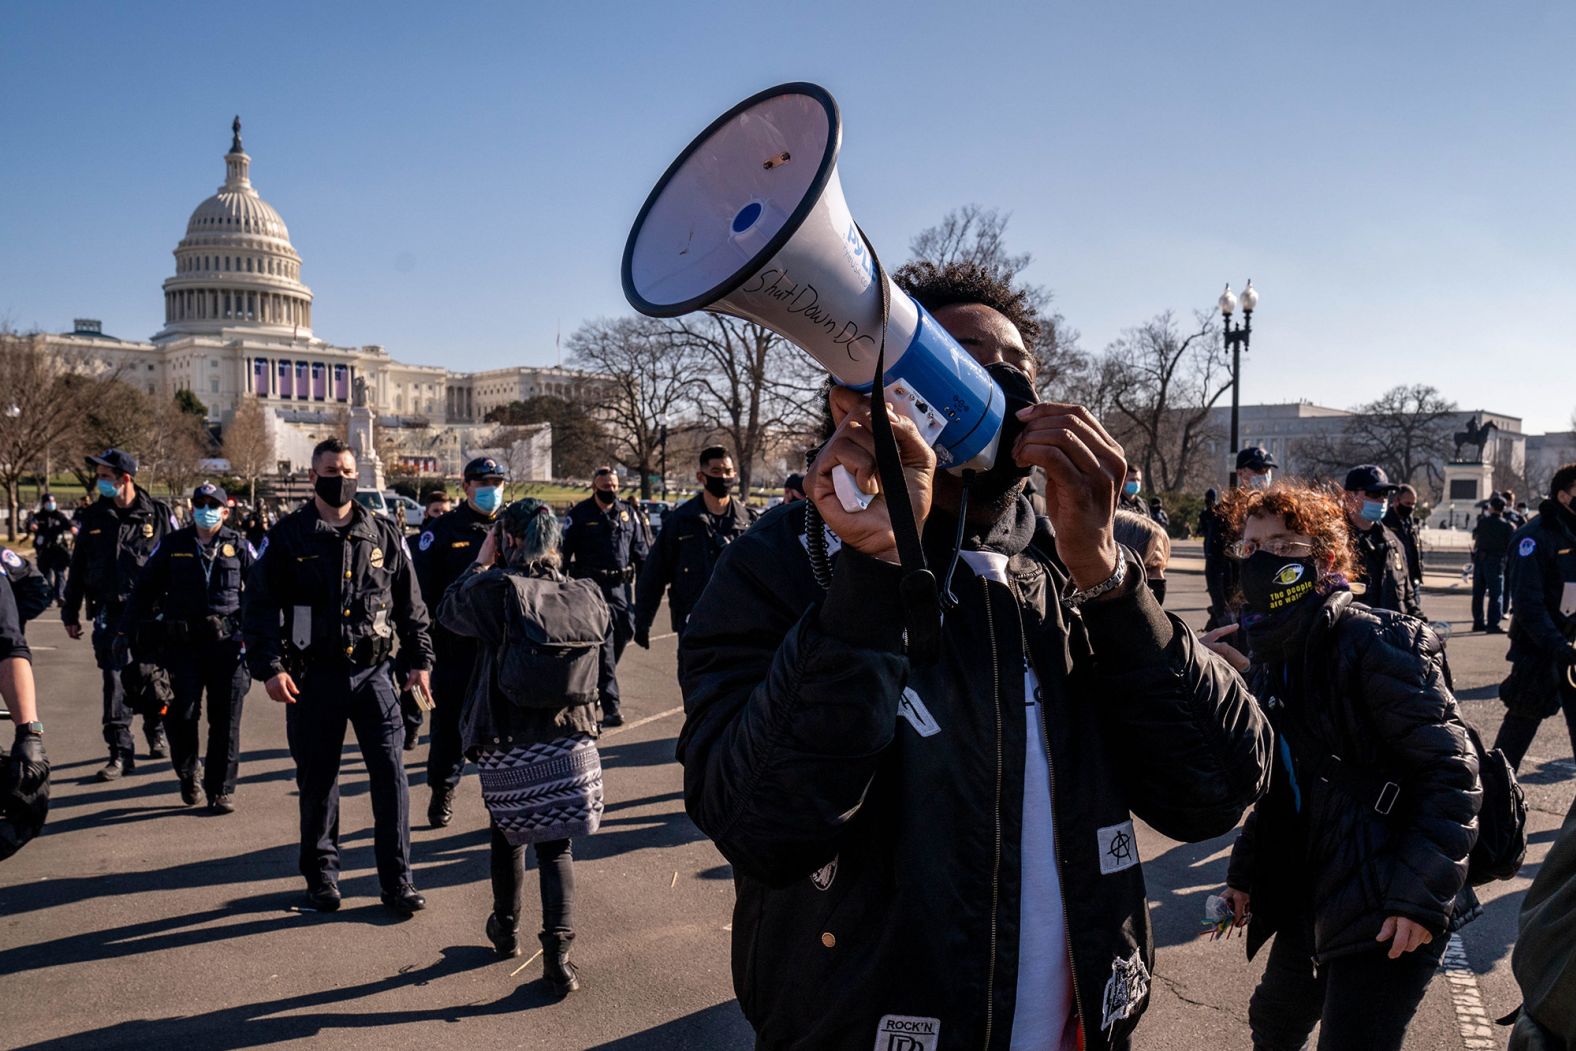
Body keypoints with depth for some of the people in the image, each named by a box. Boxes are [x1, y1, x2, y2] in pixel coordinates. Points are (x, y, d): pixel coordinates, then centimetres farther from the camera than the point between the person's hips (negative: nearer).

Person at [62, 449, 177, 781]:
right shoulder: (93, 516, 6)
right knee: (114, 680, -2)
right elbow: (77, 567, 12)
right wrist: (70, 613, 13)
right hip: (110, 613, 2)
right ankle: (121, 751, 3)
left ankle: (156, 731, 34)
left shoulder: (159, 513, -3)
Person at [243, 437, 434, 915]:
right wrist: (270, 667, -11)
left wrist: (419, 660, 8)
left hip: (372, 673, 1)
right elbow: (259, 605, -1)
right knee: (317, 780, 9)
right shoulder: (288, 536, 0)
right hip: (314, 677, -1)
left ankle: (397, 879, 7)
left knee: (390, 773, -3)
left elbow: (410, 603, 11)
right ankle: (321, 873, 27)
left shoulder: (384, 534, 6)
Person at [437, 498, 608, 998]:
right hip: (571, 740, 2)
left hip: (506, 745, -2)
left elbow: (447, 610, 3)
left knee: (508, 834, 20)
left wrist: (482, 561, 11)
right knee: (556, 846, 10)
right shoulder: (587, 596, -4)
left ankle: (506, 929, 39)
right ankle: (557, 953, 1)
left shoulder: (497, 589, -14)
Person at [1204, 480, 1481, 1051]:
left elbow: (1451, 772, -20)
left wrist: (1420, 896, -24)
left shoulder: (1375, 644, -20)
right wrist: (1246, 869, 12)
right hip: (1307, 904, 8)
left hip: (1386, 915, -8)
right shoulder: (1266, 650, 4)